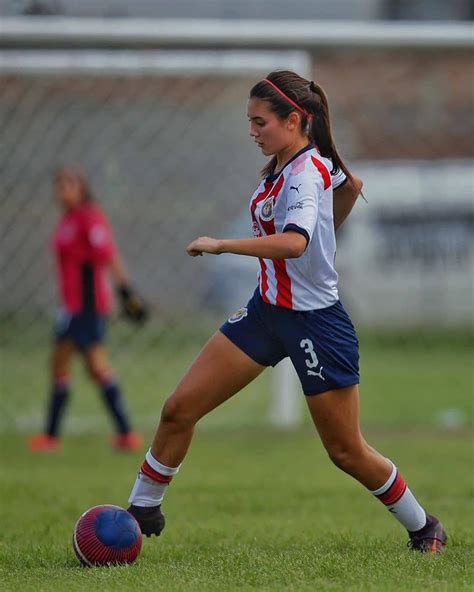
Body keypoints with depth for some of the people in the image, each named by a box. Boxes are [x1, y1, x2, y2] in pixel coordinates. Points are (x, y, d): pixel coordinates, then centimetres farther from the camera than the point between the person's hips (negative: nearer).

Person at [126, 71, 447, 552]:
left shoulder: (305, 174, -23)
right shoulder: (285, 164, 3)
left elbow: (294, 241, -42)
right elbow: (351, 183, 24)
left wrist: (220, 245, -37)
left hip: (316, 323, -8)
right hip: (267, 312, 8)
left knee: (346, 453, 3)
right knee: (179, 409, -1)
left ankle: (423, 528, 23)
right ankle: (143, 510, 12)